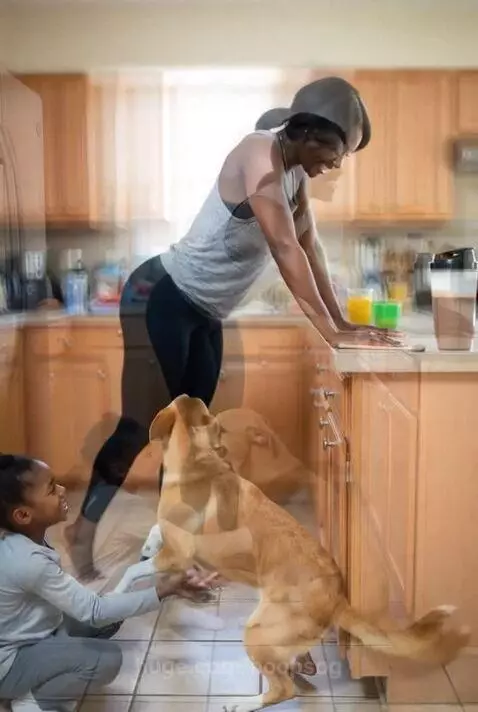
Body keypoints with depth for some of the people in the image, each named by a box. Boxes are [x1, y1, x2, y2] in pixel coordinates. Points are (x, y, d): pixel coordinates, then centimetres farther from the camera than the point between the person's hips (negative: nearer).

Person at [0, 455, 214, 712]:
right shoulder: (28, 560, -33)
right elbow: (94, 611, -32)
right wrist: (163, 591, -33)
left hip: (29, 633, 9)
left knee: (109, 622, 6)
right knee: (108, 658, -23)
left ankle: (39, 681, 7)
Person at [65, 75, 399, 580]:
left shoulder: (296, 175, 8)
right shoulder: (258, 153, -19)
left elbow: (309, 249, 9)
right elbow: (285, 249, -25)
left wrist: (342, 322, 4)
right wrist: (331, 330, -24)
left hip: (204, 315, 9)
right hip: (161, 297, -9)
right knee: (144, 422, -11)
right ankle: (82, 533, 4)